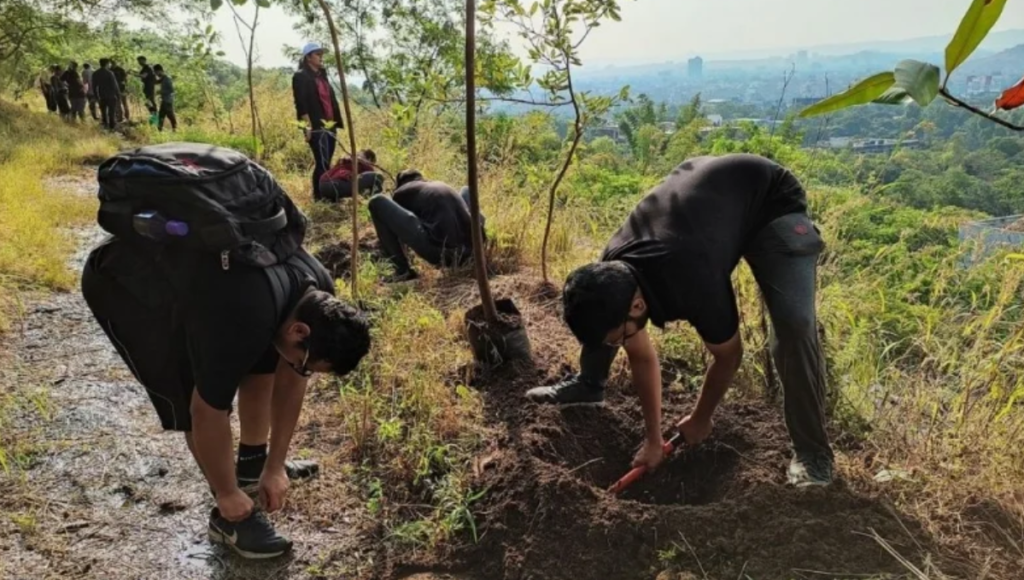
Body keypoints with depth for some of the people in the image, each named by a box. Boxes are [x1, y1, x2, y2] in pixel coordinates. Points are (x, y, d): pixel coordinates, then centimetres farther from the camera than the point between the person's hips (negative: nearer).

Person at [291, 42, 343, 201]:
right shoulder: (301, 76, -5)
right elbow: (301, 104, -13)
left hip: (329, 125, 8)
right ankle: (319, 196, -6)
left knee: (326, 163, 10)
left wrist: (335, 123, 16)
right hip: (315, 127, -8)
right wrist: (308, 126, -20)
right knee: (322, 163, -12)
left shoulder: (322, 76, 20)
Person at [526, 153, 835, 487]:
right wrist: (653, 439, -1)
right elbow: (642, 357, -7)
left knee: (794, 322, -28)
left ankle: (811, 452, -10)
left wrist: (700, 420, -4)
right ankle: (589, 384, 21)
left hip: (772, 201, -6)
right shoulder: (613, 274, -22)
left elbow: (728, 355, -20)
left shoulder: (694, 285, -42)